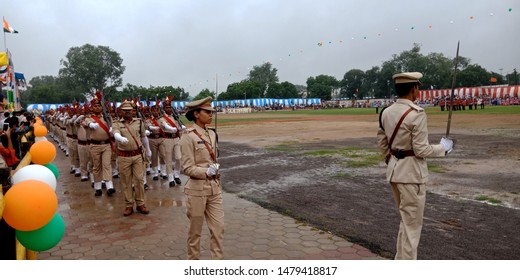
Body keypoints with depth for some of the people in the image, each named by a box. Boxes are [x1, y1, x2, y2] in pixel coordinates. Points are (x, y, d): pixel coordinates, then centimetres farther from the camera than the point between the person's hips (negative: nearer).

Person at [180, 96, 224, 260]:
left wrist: (216, 174, 15)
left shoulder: (212, 134, 7)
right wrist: (206, 172, -29)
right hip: (197, 188, -6)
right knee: (195, 230, 11)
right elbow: (188, 169, -15)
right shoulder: (188, 137, -13)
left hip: (214, 187, 6)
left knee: (218, 227, 7)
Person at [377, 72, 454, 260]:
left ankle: (400, 262, 34)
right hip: (411, 172, -8)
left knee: (406, 221, 23)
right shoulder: (416, 114, -18)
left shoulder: (386, 112, 4)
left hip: (394, 169, 8)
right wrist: (443, 148, -2)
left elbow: (381, 141, 12)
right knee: (412, 224, 6)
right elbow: (421, 149, -18)